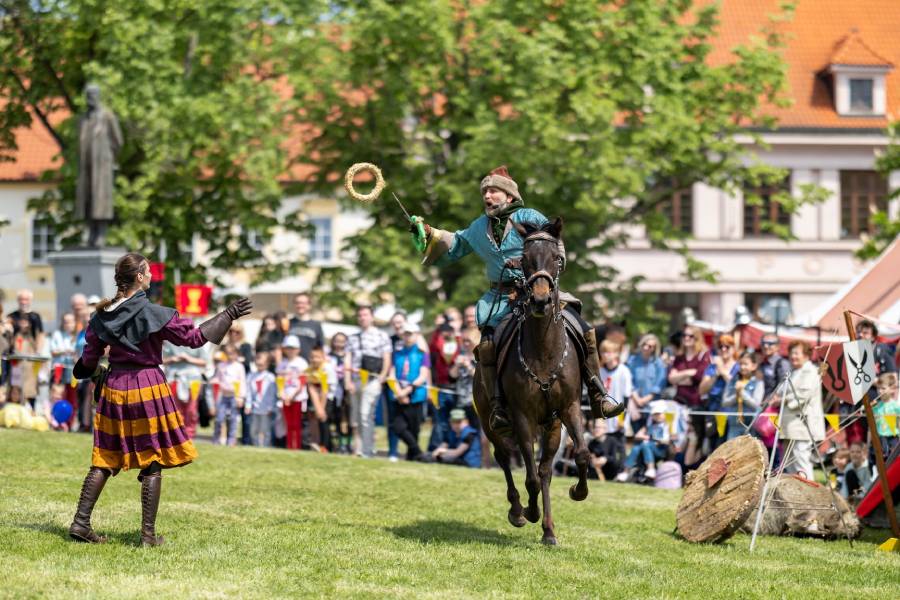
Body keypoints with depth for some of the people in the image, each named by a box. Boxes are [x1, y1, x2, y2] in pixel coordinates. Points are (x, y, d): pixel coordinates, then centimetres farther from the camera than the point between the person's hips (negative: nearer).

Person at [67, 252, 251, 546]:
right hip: (148, 386, -5)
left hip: (114, 388, 5)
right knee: (152, 463, 3)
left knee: (105, 460, 13)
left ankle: (81, 521, 7)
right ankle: (148, 533, 2)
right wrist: (228, 315, 0)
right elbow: (194, 336, -9)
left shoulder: (102, 315, 2)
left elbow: (89, 359, 9)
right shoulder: (153, 313, -13)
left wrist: (93, 373, 33)